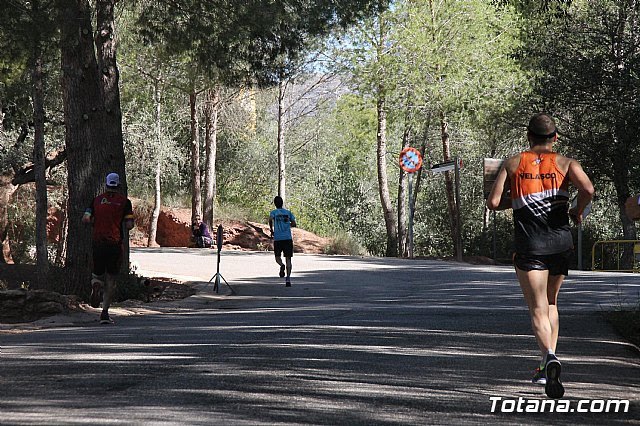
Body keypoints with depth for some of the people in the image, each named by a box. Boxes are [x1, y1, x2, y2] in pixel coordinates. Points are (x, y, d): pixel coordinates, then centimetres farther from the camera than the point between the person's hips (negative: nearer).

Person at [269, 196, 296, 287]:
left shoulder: (273, 212, 4)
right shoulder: (288, 212, 11)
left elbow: (270, 219, -16)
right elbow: (294, 224, 7)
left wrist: (271, 230, -3)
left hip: (277, 238, -1)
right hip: (288, 238, 1)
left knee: (277, 257, 14)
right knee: (288, 258, 1)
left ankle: (282, 265, -20)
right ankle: (288, 278, -12)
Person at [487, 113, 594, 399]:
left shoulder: (513, 164, 6)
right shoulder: (566, 163, 4)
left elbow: (493, 203, -2)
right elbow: (588, 189, -15)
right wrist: (578, 212, 4)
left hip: (528, 245, -2)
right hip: (560, 243, 2)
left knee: (538, 309, -5)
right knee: (551, 303, 21)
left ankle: (549, 356, -32)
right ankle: (547, 367, 17)